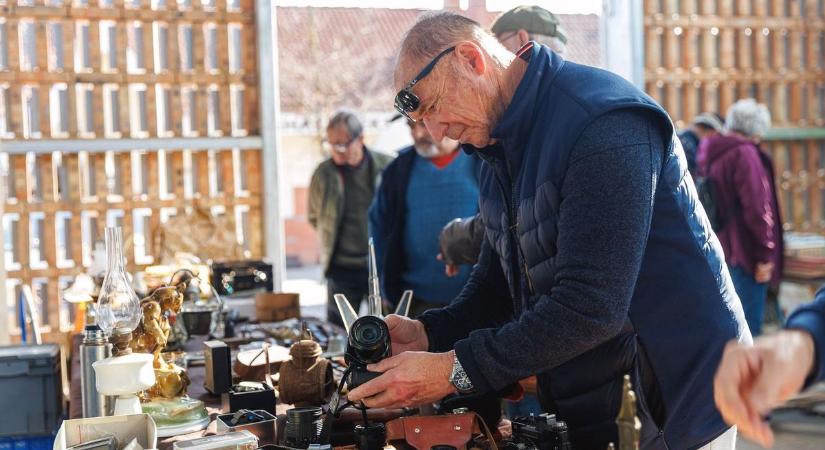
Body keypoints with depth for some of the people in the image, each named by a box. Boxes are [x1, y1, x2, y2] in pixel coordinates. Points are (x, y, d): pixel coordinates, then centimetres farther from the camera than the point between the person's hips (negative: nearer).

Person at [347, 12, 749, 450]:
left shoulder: (602, 122, -24)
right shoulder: (500, 151, 8)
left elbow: (591, 307, -29)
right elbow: (499, 281, 12)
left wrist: (455, 370, -26)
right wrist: (430, 333, -7)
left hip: (676, 398, -8)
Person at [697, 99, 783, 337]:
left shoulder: (708, 152, 12)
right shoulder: (745, 154, -16)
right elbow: (757, 208, -21)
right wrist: (765, 254, -16)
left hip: (718, 250, 9)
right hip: (743, 252, -9)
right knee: (748, 326, -4)